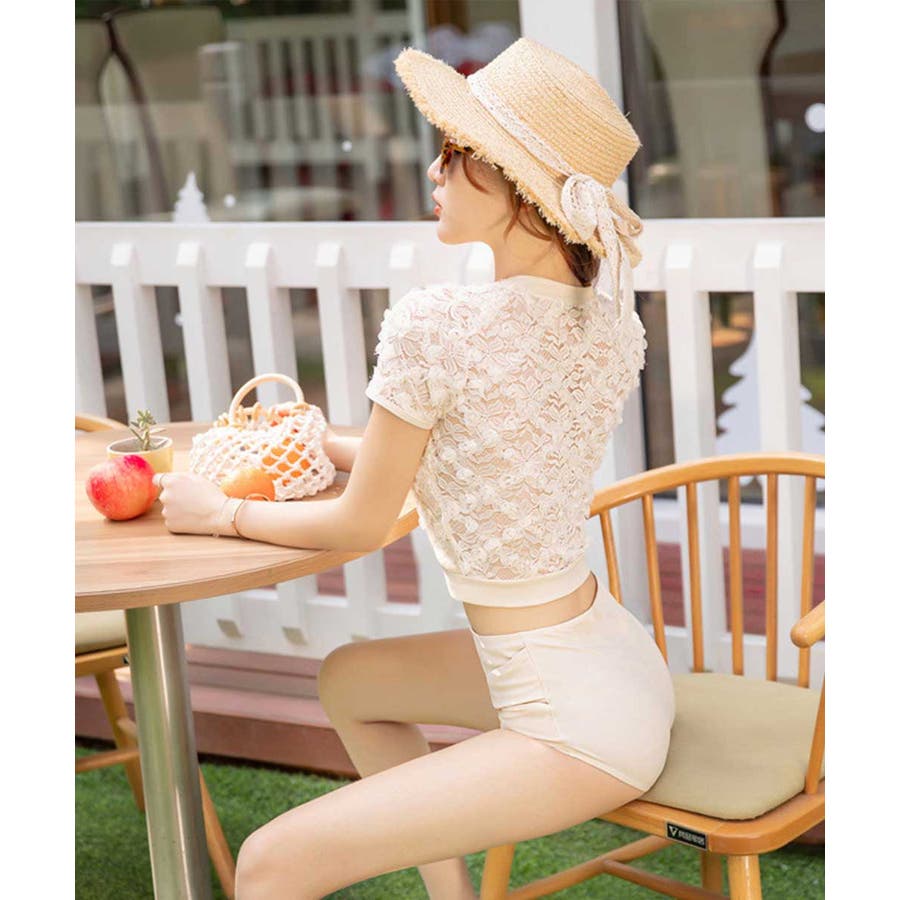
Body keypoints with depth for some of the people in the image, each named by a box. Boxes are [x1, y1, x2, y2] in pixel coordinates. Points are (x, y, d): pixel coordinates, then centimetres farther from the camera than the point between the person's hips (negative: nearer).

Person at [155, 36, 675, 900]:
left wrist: (224, 511, 9)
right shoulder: (613, 321, 1)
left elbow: (361, 524, -8)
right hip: (618, 659, 9)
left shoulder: (435, 325, -21)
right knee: (347, 679, 28)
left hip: (580, 724, -9)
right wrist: (329, 446, 22)